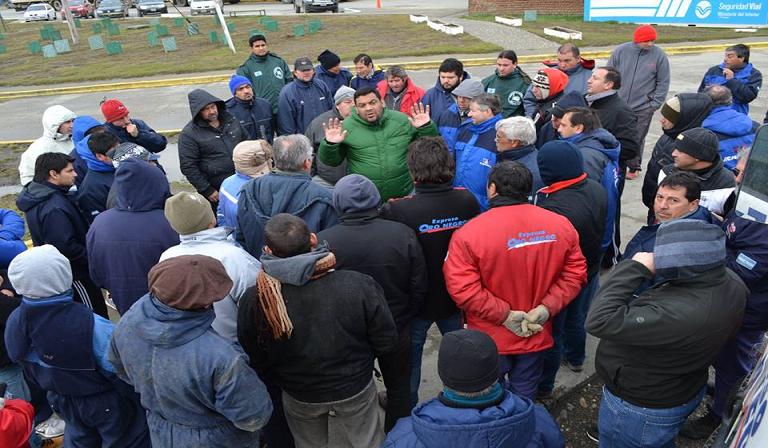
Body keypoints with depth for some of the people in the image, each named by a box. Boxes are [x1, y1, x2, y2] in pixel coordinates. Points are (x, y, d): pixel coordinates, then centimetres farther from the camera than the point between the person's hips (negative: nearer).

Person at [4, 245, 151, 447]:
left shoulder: (15, 323, -17)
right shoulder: (92, 328, -39)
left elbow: (30, 369, 1)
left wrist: (54, 389, 18)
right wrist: (140, 399, -11)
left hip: (60, 400, 6)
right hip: (106, 404, -5)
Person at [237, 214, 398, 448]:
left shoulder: (253, 301, -27)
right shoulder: (360, 285, -31)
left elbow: (255, 361, -11)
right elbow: (386, 343, -17)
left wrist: (279, 380, 10)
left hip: (299, 399, 1)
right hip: (355, 391, -1)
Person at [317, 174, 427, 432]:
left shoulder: (322, 241, -22)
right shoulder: (403, 234, -18)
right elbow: (419, 288, -9)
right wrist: (403, 318, 9)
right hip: (397, 330, 1)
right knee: (399, 388, 24)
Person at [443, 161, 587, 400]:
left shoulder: (469, 233, -21)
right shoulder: (561, 225, -9)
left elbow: (462, 288, -25)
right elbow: (575, 274, -5)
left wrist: (504, 314, -17)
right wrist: (547, 307, -9)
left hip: (490, 339, -3)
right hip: (537, 336, 3)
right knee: (525, 396, 25)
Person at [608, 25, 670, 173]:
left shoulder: (659, 55, -4)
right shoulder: (620, 51, -4)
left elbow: (663, 83, 1)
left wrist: (655, 103, -5)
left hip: (643, 109, -1)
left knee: (637, 139, 9)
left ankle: (633, 166, 26)